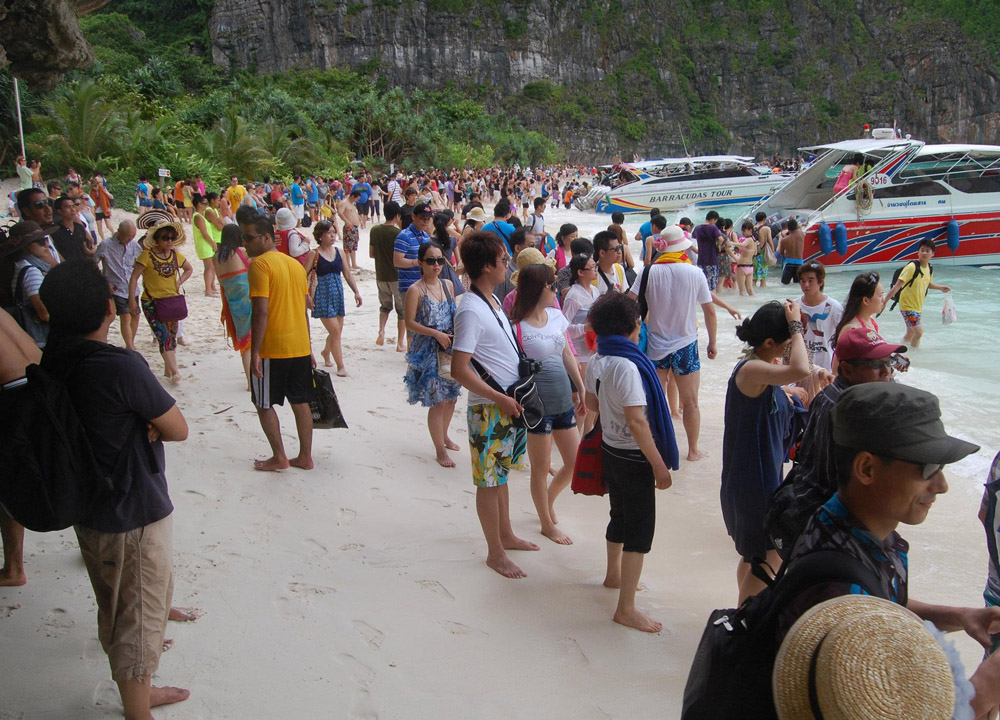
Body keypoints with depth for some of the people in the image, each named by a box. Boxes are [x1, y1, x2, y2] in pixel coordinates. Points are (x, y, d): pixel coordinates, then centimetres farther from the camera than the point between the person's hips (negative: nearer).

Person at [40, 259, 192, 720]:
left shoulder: (54, 365, -3)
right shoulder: (122, 366, -27)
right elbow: (178, 430, -16)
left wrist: (139, 424, -10)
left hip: (88, 511, 8)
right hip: (134, 515, -8)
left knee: (115, 610, 24)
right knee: (140, 617, 7)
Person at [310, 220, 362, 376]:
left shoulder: (339, 252, 7)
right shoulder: (315, 254, -7)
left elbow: (347, 274, 11)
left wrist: (356, 292, 4)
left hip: (338, 294, 6)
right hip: (323, 296, -6)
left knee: (338, 330, 13)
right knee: (335, 331, -9)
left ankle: (326, 352, 43)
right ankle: (340, 366, -2)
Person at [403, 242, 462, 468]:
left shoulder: (448, 285, 6)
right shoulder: (415, 290, -11)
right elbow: (410, 323, -13)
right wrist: (436, 334, -21)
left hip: (450, 349, 6)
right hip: (428, 353, -6)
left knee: (451, 396, 16)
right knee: (437, 402, -4)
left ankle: (444, 435, 39)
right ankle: (440, 451, 7)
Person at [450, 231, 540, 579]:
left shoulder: (492, 300, 8)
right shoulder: (471, 310, -21)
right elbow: (459, 369, -25)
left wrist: (511, 398, 14)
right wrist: (500, 399, -20)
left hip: (508, 404, 9)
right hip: (489, 410, -9)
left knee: (501, 473, 21)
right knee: (489, 481, 4)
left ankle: (506, 535, 36)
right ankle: (495, 553, 16)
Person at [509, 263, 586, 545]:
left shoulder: (556, 315, 5)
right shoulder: (517, 326, -17)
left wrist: (581, 390, 15)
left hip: (564, 402, 7)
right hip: (538, 405, -7)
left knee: (575, 463, 13)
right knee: (541, 467, 9)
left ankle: (548, 500, 40)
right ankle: (547, 524, 27)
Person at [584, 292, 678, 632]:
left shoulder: (597, 362, 1)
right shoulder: (627, 365, -24)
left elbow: (592, 403, 15)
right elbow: (636, 420, -27)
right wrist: (659, 465, -21)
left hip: (610, 448, 9)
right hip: (633, 457, -9)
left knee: (620, 514, 25)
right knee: (641, 527, -2)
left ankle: (614, 575, 45)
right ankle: (626, 608, 1)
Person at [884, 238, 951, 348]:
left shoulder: (930, 269, 2)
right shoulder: (912, 267, -20)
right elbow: (897, 285, -24)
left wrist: (940, 287, 10)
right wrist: (884, 301, -28)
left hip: (918, 306, 8)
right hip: (907, 305, -8)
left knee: (910, 334, 17)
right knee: (919, 332, -16)